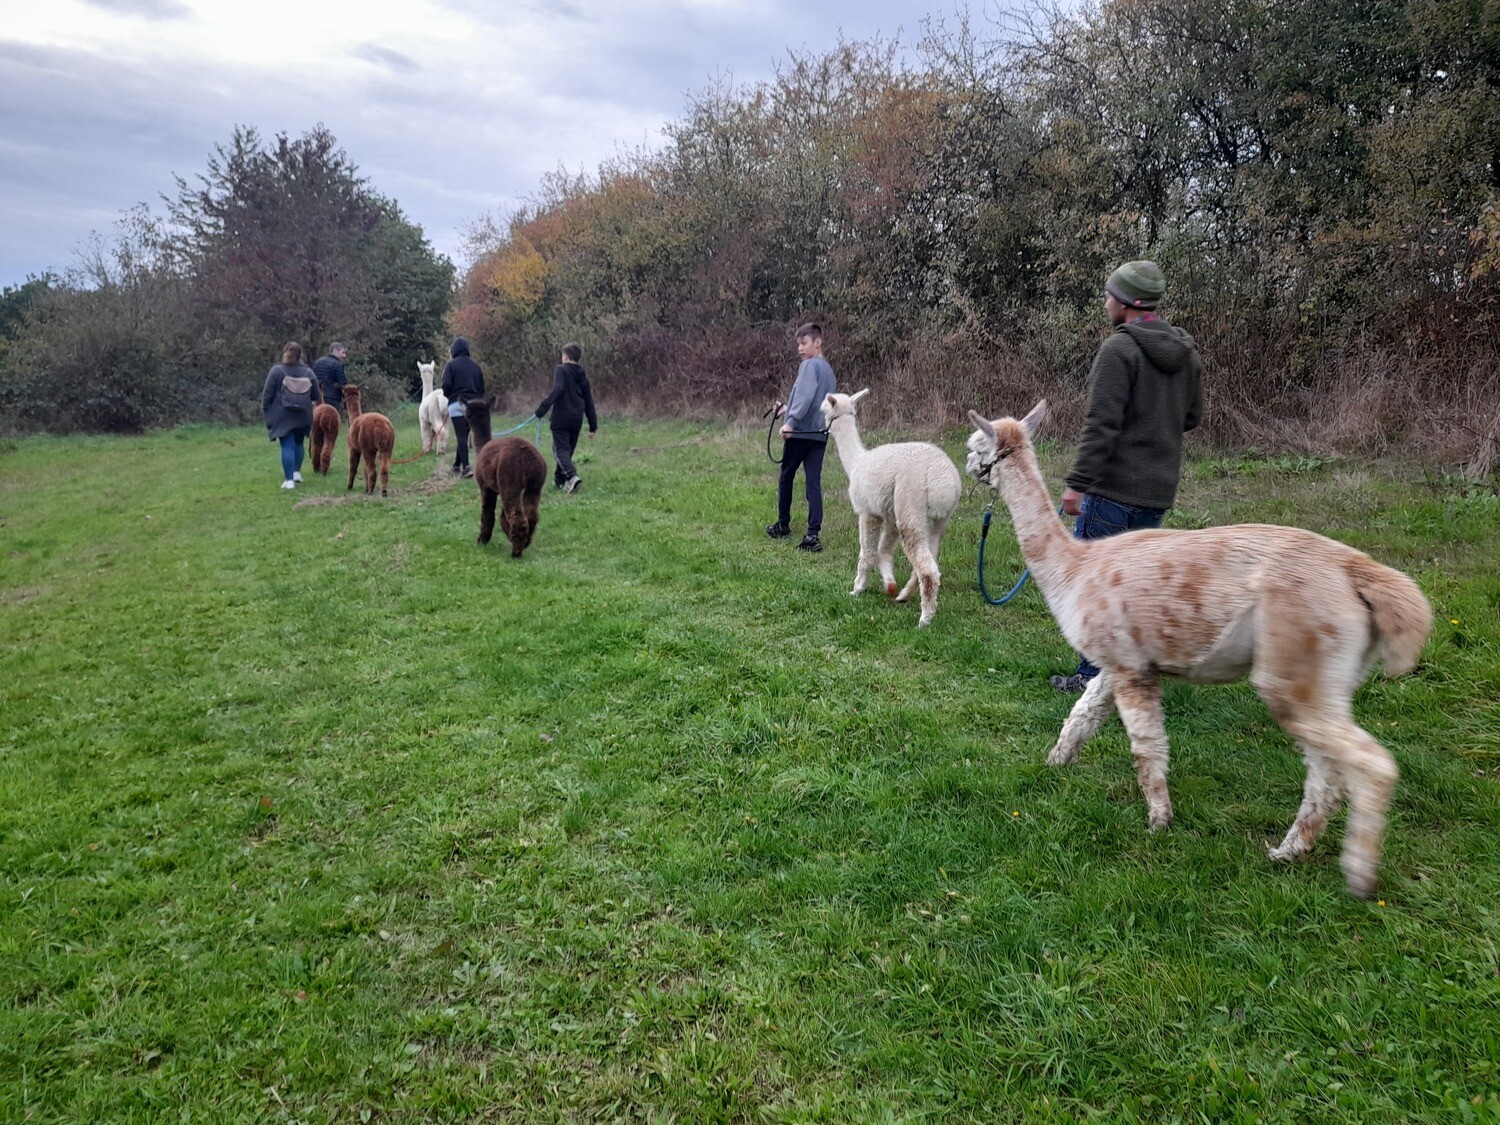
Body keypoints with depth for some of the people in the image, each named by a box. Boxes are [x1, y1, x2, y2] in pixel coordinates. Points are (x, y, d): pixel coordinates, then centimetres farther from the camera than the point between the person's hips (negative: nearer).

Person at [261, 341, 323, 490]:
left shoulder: (277, 371, -6)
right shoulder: (308, 372, 3)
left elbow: (267, 394, -5)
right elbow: (316, 396, 10)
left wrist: (265, 410, 6)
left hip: (283, 415, -3)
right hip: (303, 416, 3)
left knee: (287, 446, -4)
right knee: (299, 443, 21)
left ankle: (289, 480, -7)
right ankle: (297, 472, 20)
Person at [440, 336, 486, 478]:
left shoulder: (451, 365, -4)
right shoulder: (475, 366, 11)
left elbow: (446, 384, -12)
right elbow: (482, 387, 11)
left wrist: (447, 395, 7)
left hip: (457, 404, -4)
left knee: (461, 437, -6)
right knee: (464, 435, 15)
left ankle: (466, 467, -18)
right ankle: (457, 465, 24)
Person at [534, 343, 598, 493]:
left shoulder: (561, 370, -4)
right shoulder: (582, 376, 14)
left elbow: (557, 389, -23)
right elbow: (589, 403, 15)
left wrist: (544, 407, -26)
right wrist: (593, 425, 18)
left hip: (561, 418, -6)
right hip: (577, 420, 6)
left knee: (560, 449, -4)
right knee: (568, 450, 17)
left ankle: (572, 476, -27)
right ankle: (559, 480, 28)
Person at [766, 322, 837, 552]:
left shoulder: (809, 365, -8)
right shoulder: (828, 370, 18)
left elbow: (805, 395, -24)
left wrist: (791, 421, -29)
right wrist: (788, 408, 27)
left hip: (799, 432, -7)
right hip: (820, 435, 7)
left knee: (786, 478, 12)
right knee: (814, 483, 1)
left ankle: (783, 525, 25)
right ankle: (813, 535, -8)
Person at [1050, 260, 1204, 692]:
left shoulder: (1120, 348, -13)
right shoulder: (1187, 351, 12)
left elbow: (1102, 424, -19)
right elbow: (1192, 416, 20)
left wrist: (1077, 484, -19)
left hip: (1114, 487, -8)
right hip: (1158, 492, 8)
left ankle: (1095, 673, 3)